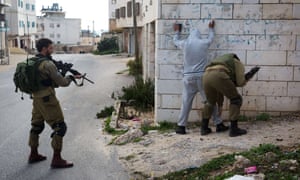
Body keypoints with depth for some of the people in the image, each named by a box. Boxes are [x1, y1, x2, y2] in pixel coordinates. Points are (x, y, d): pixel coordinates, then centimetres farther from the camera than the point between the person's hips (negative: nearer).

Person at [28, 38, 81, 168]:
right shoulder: (48, 64, -16)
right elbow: (62, 82, -13)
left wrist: (59, 70, 7)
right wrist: (72, 77, 5)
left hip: (36, 99, 9)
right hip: (47, 100, -9)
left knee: (37, 126, 20)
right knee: (60, 127, -3)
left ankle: (33, 155, 31)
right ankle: (57, 159, -3)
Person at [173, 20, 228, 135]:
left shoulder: (185, 43, 5)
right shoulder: (204, 43, 4)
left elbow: (175, 41, 28)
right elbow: (211, 38, 27)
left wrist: (177, 31, 47)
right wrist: (211, 28, 47)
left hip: (188, 77, 1)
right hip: (202, 76, -1)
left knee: (186, 102, 4)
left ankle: (181, 126, 3)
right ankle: (219, 124, 12)